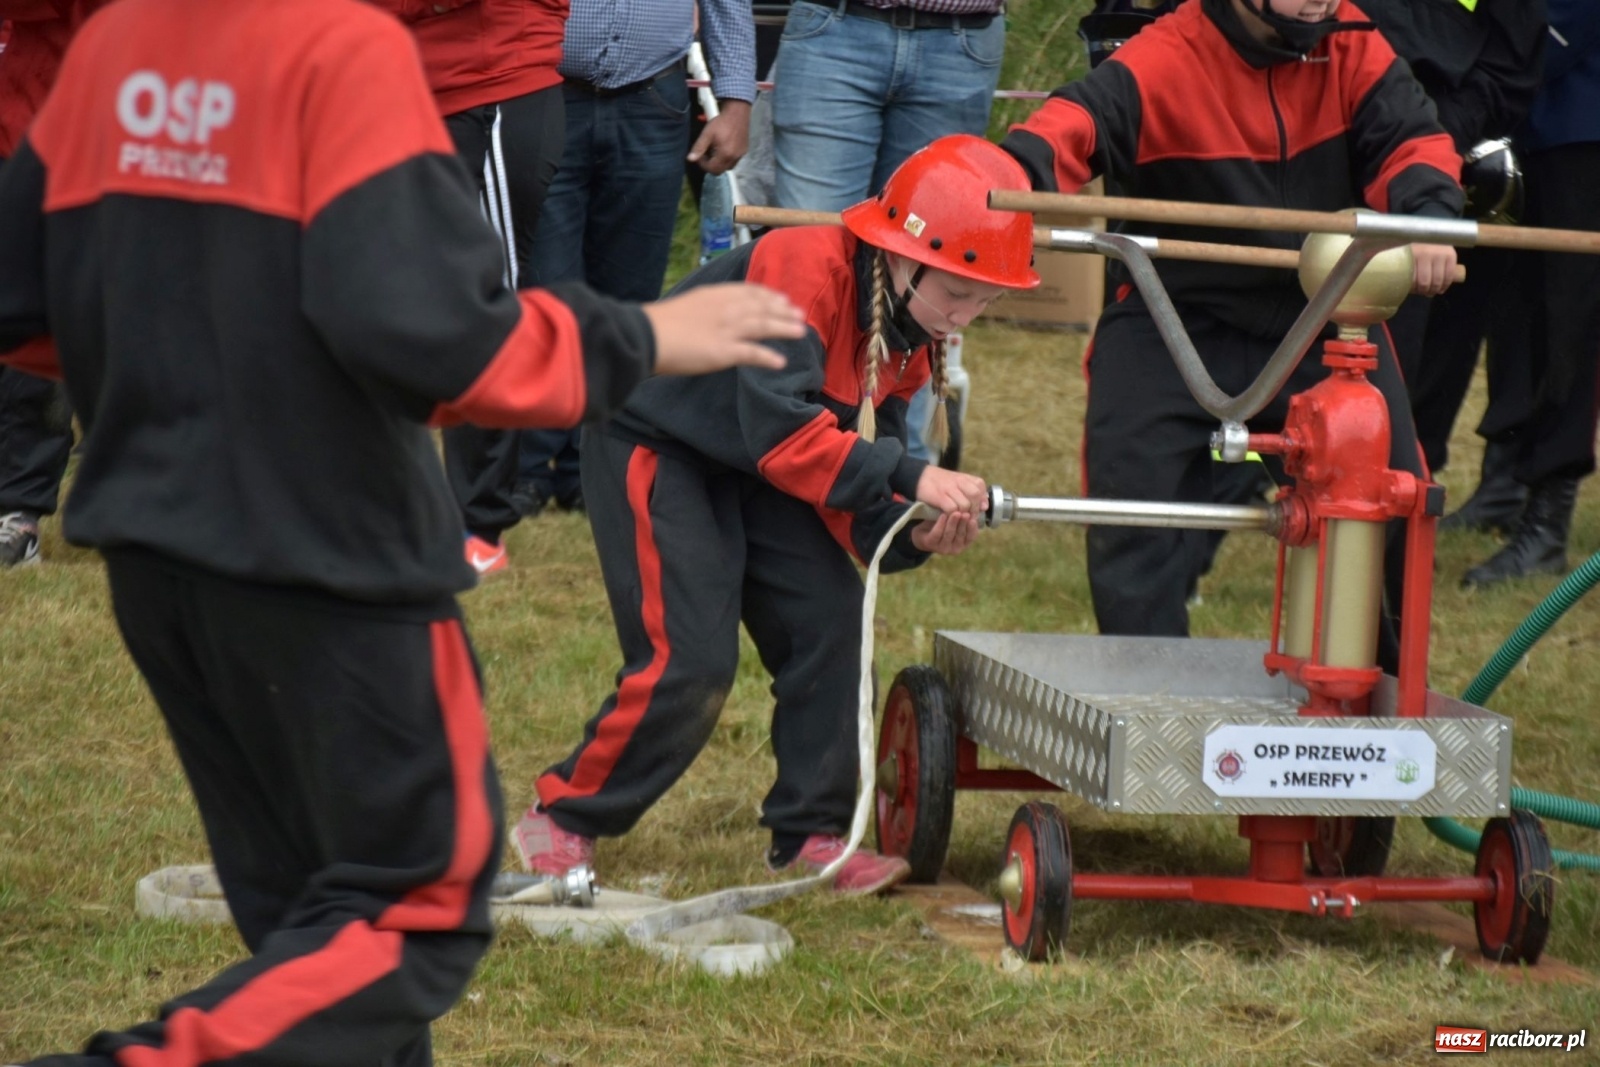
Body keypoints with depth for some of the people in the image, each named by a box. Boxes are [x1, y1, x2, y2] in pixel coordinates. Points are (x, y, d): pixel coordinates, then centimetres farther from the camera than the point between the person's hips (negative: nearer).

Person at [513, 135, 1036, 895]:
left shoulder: (912, 334, -3)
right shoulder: (802, 271, -31)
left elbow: (856, 472, -5)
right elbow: (783, 430, -38)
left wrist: (909, 534, -25)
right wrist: (910, 478, -43)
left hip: (747, 471, 8)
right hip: (651, 446, -8)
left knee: (828, 623, -4)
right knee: (690, 658, -15)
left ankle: (811, 834, 7)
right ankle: (562, 821, 2)